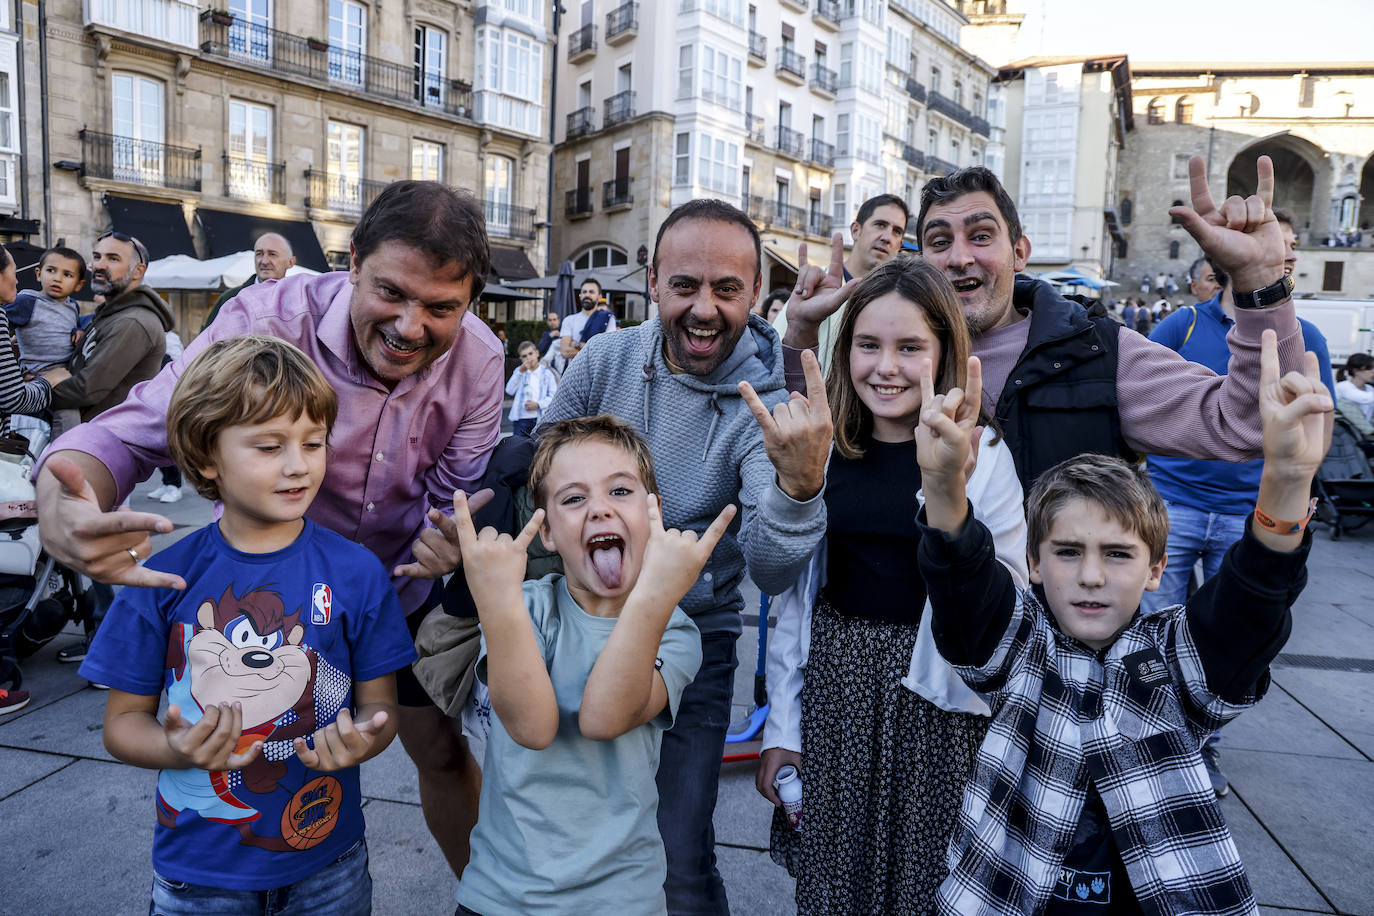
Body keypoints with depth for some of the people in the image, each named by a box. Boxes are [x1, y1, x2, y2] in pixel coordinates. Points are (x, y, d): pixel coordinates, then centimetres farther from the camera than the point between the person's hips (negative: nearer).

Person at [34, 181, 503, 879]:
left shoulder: (479, 362, -19)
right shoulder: (270, 318, -27)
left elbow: (462, 492, -10)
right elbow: (140, 428, -28)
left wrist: (458, 539, -35)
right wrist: (62, 502, -51)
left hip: (400, 591, 2)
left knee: (444, 753, 14)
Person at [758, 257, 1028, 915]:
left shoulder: (984, 453, -8)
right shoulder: (824, 448, -1)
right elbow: (792, 597, 4)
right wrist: (781, 728, 5)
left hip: (934, 697, -2)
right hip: (834, 683, 2)